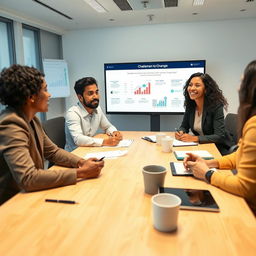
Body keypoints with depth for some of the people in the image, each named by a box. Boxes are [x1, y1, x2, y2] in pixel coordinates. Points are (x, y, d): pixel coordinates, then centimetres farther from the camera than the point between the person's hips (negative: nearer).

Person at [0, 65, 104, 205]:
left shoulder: (31, 119, 3)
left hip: (29, 194, 7)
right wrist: (80, 173, -27)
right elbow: (27, 178, -31)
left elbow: (53, 151, 10)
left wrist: (81, 162, -8)